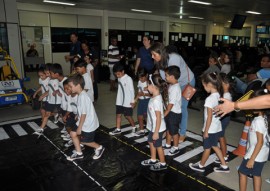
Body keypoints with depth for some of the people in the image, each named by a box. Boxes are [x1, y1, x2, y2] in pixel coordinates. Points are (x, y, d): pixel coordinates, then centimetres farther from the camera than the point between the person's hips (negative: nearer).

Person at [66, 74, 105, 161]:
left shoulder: (83, 97, -28)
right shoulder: (81, 94, 2)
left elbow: (84, 114, -26)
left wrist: (79, 127, -19)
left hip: (88, 124, -9)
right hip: (84, 121, 9)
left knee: (84, 141, 7)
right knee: (73, 133, 11)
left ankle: (99, 148, 27)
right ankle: (79, 153, 24)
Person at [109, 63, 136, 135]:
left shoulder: (128, 79, -16)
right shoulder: (119, 79, 5)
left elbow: (132, 90, -13)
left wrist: (132, 101, -11)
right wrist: (118, 99, 16)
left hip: (127, 102, -7)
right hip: (120, 101, 7)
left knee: (128, 116, 3)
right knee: (118, 114, 8)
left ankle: (134, 127, 24)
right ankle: (118, 129, 19)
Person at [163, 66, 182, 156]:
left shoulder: (175, 89, -27)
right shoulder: (171, 85, 2)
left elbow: (171, 104, -26)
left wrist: (164, 114, -22)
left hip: (174, 113, -9)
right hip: (170, 112, 9)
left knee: (174, 131, 8)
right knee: (168, 129, 22)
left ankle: (176, 148, 28)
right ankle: (168, 144, 40)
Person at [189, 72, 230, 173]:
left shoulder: (209, 99, -26)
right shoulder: (218, 95, -1)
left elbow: (209, 117, -22)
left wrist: (206, 131, -13)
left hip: (210, 128, -8)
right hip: (217, 127, 8)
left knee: (207, 148, 12)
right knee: (214, 146, 23)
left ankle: (201, 165, 32)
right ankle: (224, 166, 31)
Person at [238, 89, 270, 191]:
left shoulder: (258, 121, -26)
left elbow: (260, 142, -25)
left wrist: (251, 159, -19)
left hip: (256, 155, -8)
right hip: (261, 155, 8)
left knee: (242, 172, 9)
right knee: (257, 174, 19)